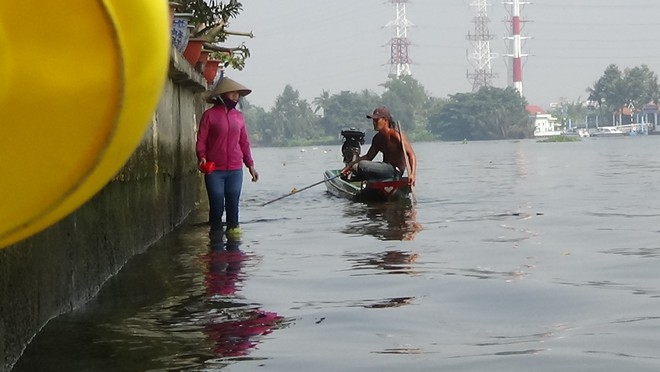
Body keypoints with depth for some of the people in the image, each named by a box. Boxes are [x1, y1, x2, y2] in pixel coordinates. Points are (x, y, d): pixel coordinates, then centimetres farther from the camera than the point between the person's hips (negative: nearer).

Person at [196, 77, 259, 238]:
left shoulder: (239, 116, 12)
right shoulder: (210, 115, 0)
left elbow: (244, 142, 15)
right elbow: (201, 140, -2)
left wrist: (250, 165, 13)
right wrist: (202, 157, -18)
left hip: (235, 170, 4)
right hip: (214, 170, -3)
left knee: (233, 204, 4)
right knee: (217, 205, -1)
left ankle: (233, 230, 12)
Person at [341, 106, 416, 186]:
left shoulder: (396, 135, -16)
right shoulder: (378, 138, 10)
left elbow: (411, 154, -21)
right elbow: (368, 157, 12)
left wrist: (412, 174, -36)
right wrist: (350, 165, -1)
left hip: (395, 171, -9)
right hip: (385, 168, 9)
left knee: (362, 165, -22)